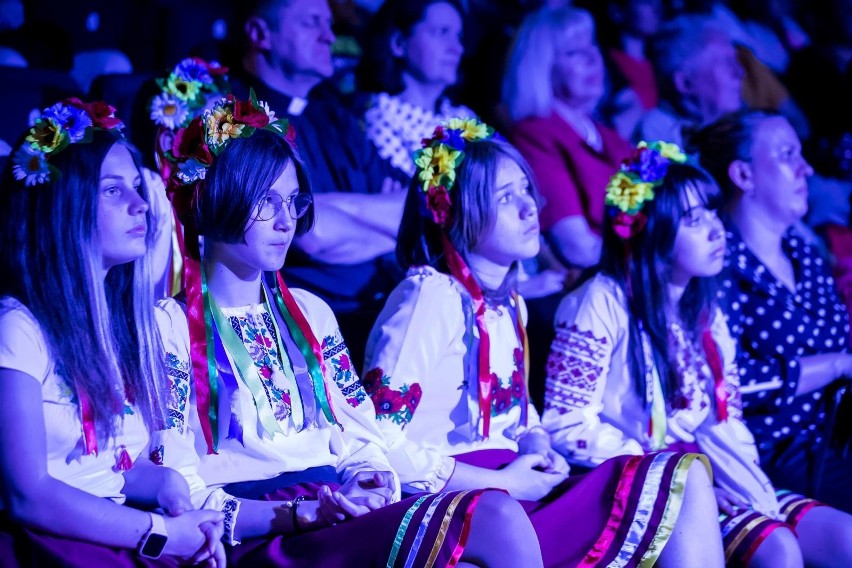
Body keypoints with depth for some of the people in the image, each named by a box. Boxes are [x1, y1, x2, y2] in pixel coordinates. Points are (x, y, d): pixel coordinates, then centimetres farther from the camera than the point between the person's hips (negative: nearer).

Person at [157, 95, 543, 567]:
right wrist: (301, 512, -20)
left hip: (346, 519, 6)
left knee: (497, 515, -29)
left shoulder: (310, 313, 21)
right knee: (496, 519, -30)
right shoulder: (170, 326, -1)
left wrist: (373, 483, -6)